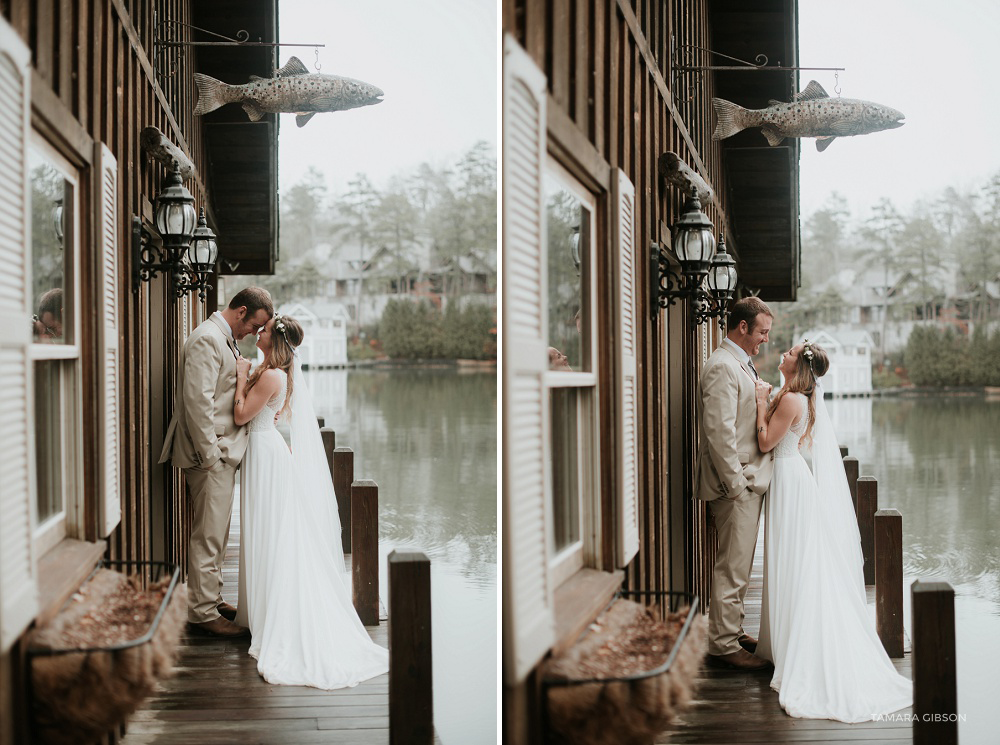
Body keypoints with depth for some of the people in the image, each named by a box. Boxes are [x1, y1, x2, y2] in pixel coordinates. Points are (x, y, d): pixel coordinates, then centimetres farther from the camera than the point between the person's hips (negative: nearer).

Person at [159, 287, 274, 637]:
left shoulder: (226, 340, 17)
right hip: (210, 453, -10)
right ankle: (202, 612, -1)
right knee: (208, 534, -6)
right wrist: (210, 455, -21)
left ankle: (212, 599, 25)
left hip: (222, 453, 10)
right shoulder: (206, 339, -15)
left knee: (217, 531, 16)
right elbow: (198, 400, -22)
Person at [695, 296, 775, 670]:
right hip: (735, 484, -10)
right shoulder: (723, 366, -16)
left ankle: (732, 631, 27)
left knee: (738, 565, 17)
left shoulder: (741, 364, 17)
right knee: (733, 566, -5)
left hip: (748, 481, 10)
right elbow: (719, 432, -22)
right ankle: (723, 645, 0)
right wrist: (736, 484, -21)